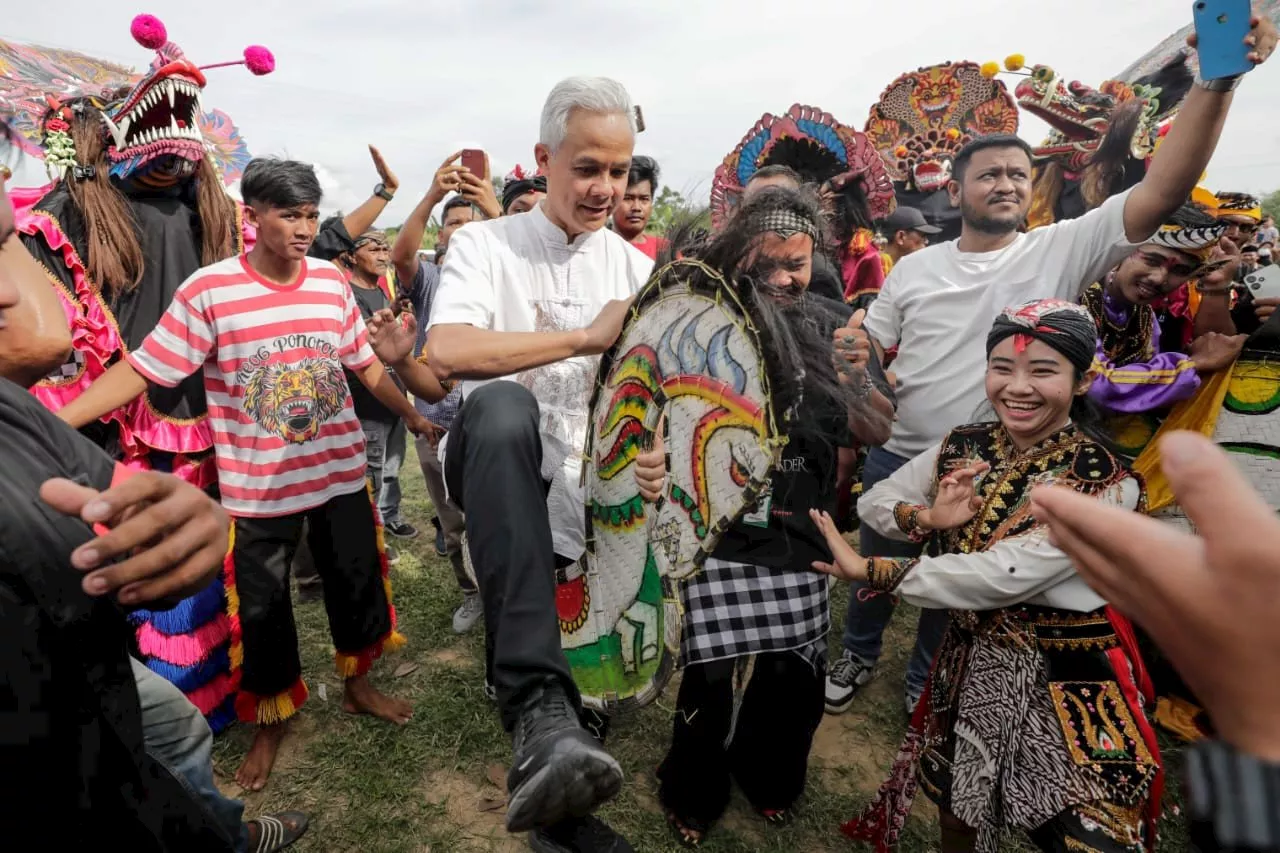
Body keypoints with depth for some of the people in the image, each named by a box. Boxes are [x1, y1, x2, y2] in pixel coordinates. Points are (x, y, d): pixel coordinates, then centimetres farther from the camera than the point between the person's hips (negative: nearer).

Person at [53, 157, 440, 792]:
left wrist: (412, 414, 15)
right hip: (256, 488, -3)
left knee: (356, 582, 16)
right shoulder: (207, 291, -12)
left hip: (340, 471, 3)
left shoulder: (331, 281, -2)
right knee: (261, 605, 12)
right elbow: (138, 370, -11)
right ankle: (270, 724, 37)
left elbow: (365, 364, 9)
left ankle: (358, 686, 41)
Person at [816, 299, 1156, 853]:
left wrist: (868, 570, -25)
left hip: (1068, 681, -4)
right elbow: (874, 501, 3)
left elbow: (1002, 577, -29)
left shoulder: (1106, 484, -21)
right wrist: (928, 519, -19)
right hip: (969, 661, 5)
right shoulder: (964, 447, -5)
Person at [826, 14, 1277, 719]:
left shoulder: (1062, 250, -6)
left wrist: (1216, 81, -27)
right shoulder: (914, 269, -1)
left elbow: (1162, 191, -18)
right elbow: (866, 352, 2)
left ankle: (924, 679, 45)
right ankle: (859, 651, 47)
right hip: (896, 458, 1)